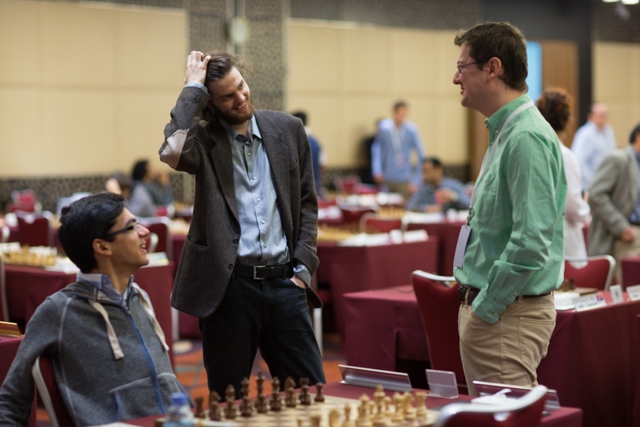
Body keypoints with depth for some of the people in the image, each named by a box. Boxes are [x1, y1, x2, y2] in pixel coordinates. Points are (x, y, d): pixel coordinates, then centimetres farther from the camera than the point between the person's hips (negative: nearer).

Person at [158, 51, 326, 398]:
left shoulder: (287, 129, 9)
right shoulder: (204, 139, -2)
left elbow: (307, 202, 14)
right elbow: (172, 152, -27)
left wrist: (303, 268, 4)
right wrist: (192, 89, -14)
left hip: (283, 281, 3)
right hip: (228, 285, -3)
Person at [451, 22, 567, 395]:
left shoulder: (527, 138, -19)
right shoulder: (505, 133, 15)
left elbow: (531, 243, -25)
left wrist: (485, 308, -18)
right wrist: (475, 304, 17)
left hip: (507, 315, -10)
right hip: (486, 306, 10)